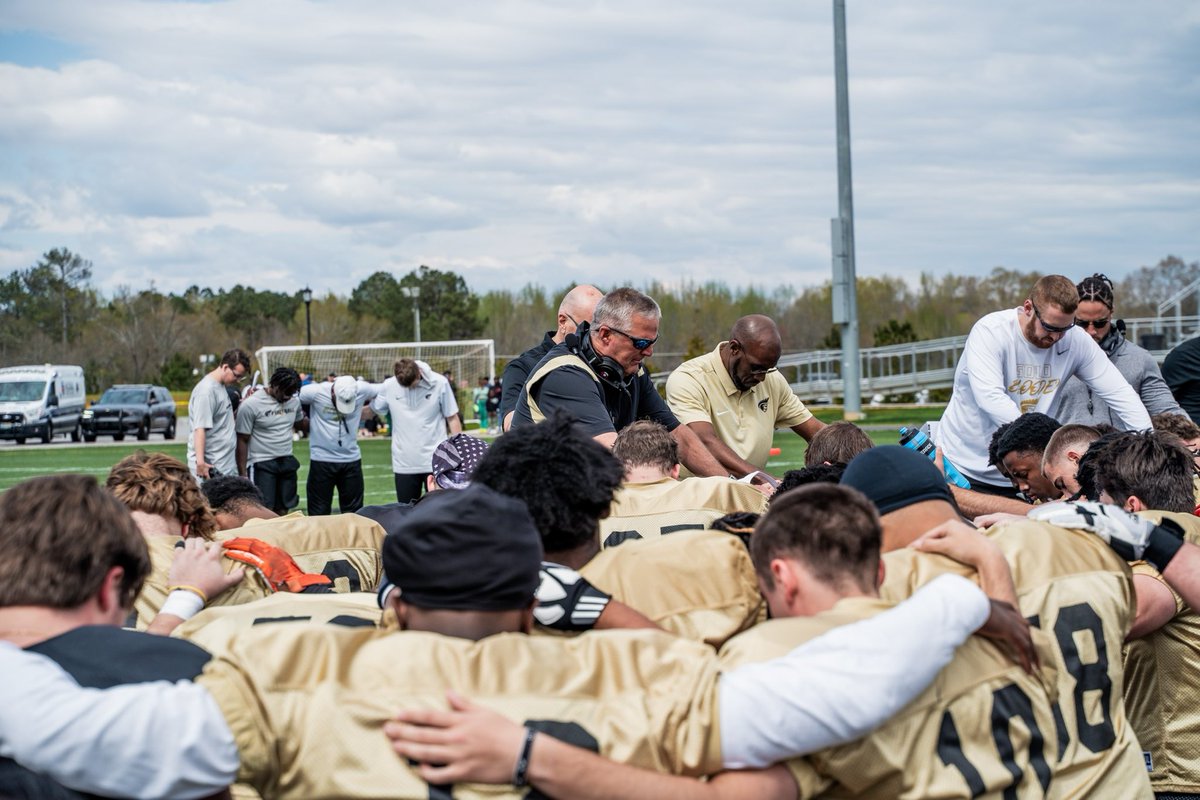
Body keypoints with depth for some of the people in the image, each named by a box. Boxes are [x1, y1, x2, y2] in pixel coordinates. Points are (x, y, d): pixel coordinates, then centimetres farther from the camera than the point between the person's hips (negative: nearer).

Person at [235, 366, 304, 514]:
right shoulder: (251, 405, -11)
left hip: (287, 462, 6)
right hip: (262, 464, -6)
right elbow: (243, 441, -7)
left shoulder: (294, 401, 5)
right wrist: (242, 474, -8)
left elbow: (300, 423, 25)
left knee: (283, 511, 7)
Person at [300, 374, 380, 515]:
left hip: (351, 460, 2)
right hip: (322, 460, -2)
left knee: (354, 511, 10)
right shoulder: (316, 392, -17)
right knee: (319, 512, 4)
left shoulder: (362, 390, -11)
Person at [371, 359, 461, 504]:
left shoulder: (439, 383, -7)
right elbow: (372, 411, 12)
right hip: (404, 464, 2)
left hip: (436, 461, -1)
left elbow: (452, 419, 0)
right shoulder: (388, 386, -5)